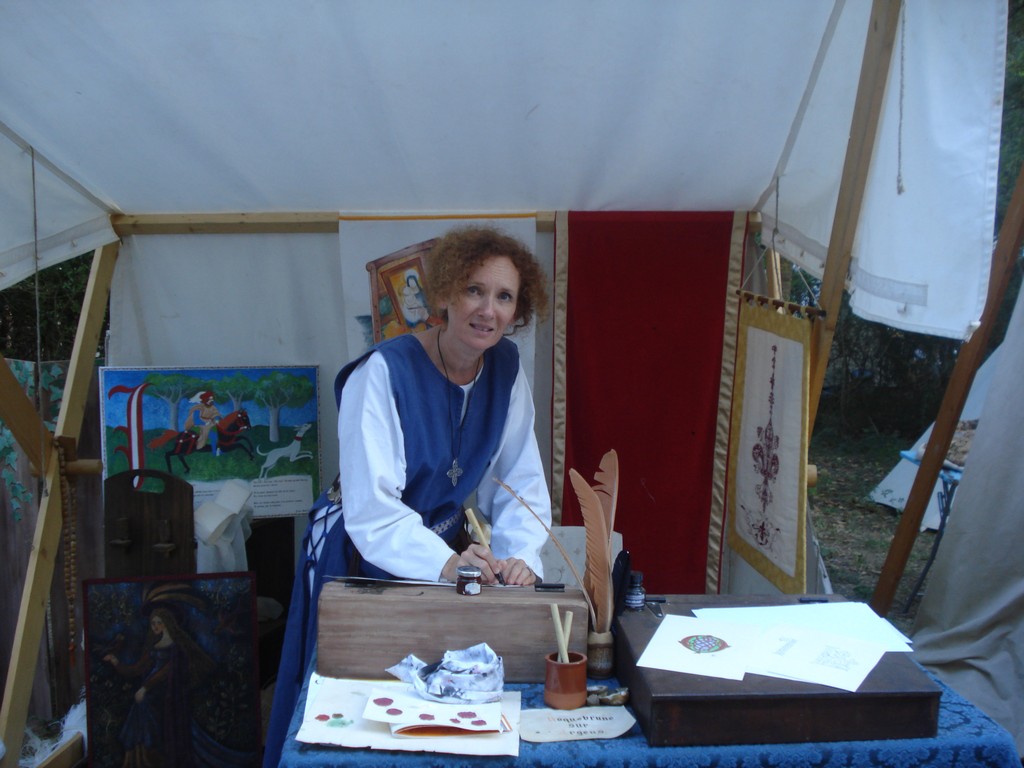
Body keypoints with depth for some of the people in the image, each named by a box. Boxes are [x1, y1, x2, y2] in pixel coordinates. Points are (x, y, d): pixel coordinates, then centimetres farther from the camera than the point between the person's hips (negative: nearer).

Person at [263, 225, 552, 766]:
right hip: (365, 564, -5)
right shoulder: (384, 372, -24)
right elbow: (370, 507, -31)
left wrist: (519, 558, -25)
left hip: (448, 553, 5)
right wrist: (443, 563, -46)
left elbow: (520, 483, -6)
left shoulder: (506, 370, -6)